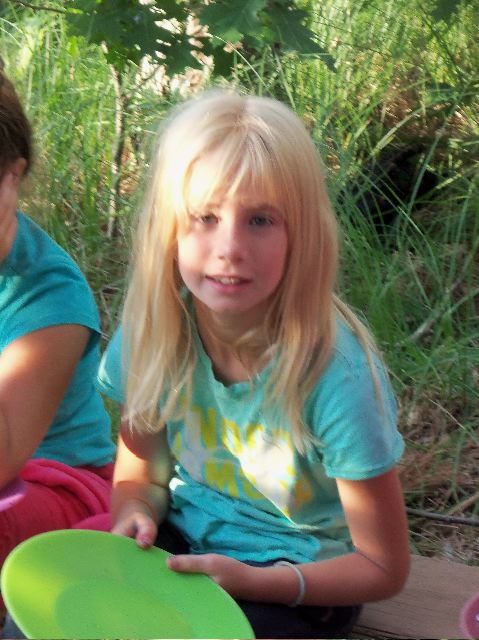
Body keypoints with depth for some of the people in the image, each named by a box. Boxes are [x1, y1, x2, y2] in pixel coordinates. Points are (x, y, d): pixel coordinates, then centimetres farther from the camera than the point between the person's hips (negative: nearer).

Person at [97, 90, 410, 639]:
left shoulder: (338, 374, -26)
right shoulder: (153, 330, -14)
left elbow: (383, 568, -14)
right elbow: (140, 474, 5)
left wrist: (255, 581, -25)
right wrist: (134, 518, -18)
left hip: (292, 581, -3)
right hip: (183, 541, 4)